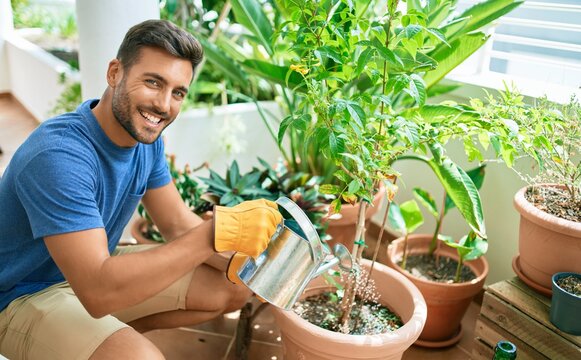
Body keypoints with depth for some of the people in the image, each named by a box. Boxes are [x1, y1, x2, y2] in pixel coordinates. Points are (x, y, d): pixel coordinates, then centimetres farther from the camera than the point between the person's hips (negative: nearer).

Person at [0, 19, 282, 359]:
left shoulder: (147, 138, -7)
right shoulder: (59, 155, -31)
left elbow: (179, 224, -1)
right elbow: (98, 292, -37)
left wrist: (240, 250, -20)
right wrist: (215, 234, -41)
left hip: (98, 266, 8)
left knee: (235, 287, 1)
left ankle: (110, 330, 8)